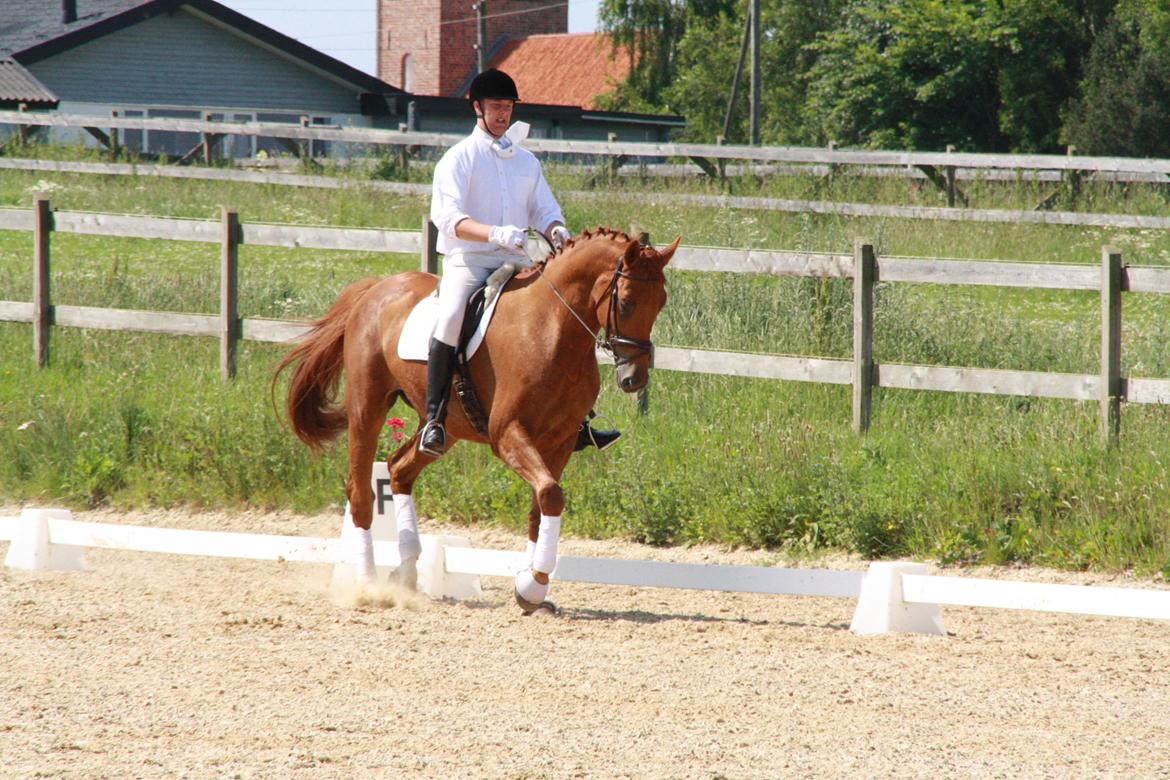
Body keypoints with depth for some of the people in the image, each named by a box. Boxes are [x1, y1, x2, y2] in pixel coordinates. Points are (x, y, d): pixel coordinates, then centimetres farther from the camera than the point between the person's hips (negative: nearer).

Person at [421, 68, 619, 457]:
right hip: (467, 261, -5)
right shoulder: (459, 158, 0)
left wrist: (557, 232, -9)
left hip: (515, 263, 5)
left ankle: (576, 423, -3)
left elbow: (545, 212, 16)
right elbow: (447, 216, -13)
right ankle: (434, 418, -26)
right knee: (450, 318, -34)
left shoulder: (526, 161, 18)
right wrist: (494, 234, -30)